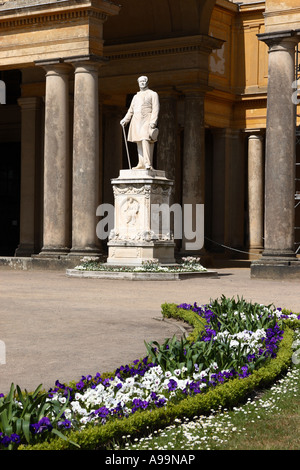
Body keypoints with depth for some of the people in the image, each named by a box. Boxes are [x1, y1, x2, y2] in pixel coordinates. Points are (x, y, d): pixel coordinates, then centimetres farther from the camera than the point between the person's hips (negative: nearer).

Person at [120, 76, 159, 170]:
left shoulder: (153, 94, 5)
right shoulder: (136, 96, 23)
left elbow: (155, 109, -5)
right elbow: (131, 110, 22)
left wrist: (153, 121, -17)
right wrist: (125, 120, 8)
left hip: (147, 121, -6)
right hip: (136, 121, 6)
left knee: (146, 140, -21)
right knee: (139, 143, 2)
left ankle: (148, 164, -26)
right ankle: (141, 164, 1)